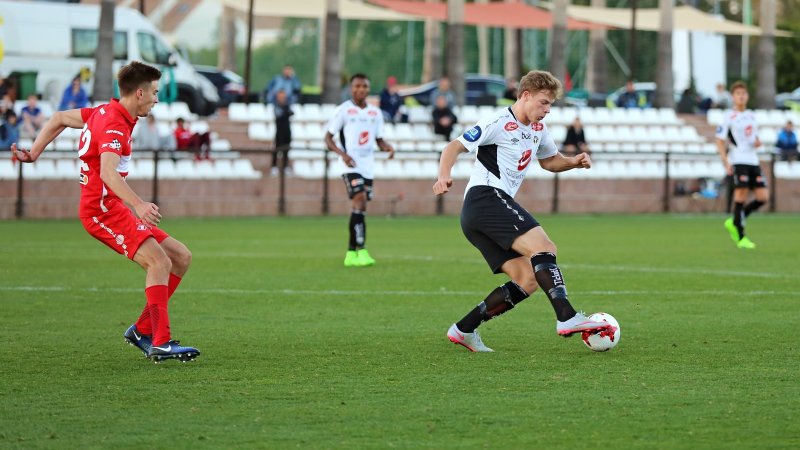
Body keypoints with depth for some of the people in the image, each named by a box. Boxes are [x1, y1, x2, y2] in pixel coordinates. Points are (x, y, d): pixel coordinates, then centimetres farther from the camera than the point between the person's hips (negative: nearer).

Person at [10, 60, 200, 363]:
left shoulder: (104, 112, 13)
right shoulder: (114, 125, -18)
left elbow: (59, 118, 24)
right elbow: (108, 172, -35)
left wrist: (33, 153, 26)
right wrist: (139, 204, -47)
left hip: (113, 209, 10)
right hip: (103, 209, -10)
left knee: (181, 257, 6)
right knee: (159, 262, -24)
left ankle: (143, 330, 8)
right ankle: (160, 343, -28)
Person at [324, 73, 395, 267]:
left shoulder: (375, 113, 12)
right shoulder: (343, 110, -2)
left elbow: (379, 140, 19)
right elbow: (328, 138, -2)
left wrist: (388, 147, -4)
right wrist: (342, 153, -18)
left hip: (368, 166, 6)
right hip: (351, 166, -5)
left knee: (360, 207, 7)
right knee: (360, 200, -21)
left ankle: (351, 253, 16)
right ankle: (361, 250, -24)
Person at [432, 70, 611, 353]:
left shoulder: (537, 128, 20)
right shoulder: (499, 123, -6)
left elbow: (549, 161, 35)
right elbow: (455, 147, -8)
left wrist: (574, 162, 13)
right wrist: (444, 175, -28)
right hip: (486, 196, -10)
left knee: (527, 280, -1)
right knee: (543, 246, -23)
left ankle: (463, 330, 0)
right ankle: (567, 318, -34)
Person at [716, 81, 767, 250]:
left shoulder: (751, 116, 17)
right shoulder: (729, 117, -2)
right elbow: (720, 141, -4)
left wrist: (758, 142, 3)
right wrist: (726, 163, -14)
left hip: (753, 161, 6)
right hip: (738, 161, -6)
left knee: (763, 197, -2)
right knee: (741, 195, -12)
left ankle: (734, 223, 15)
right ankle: (740, 237, -3)